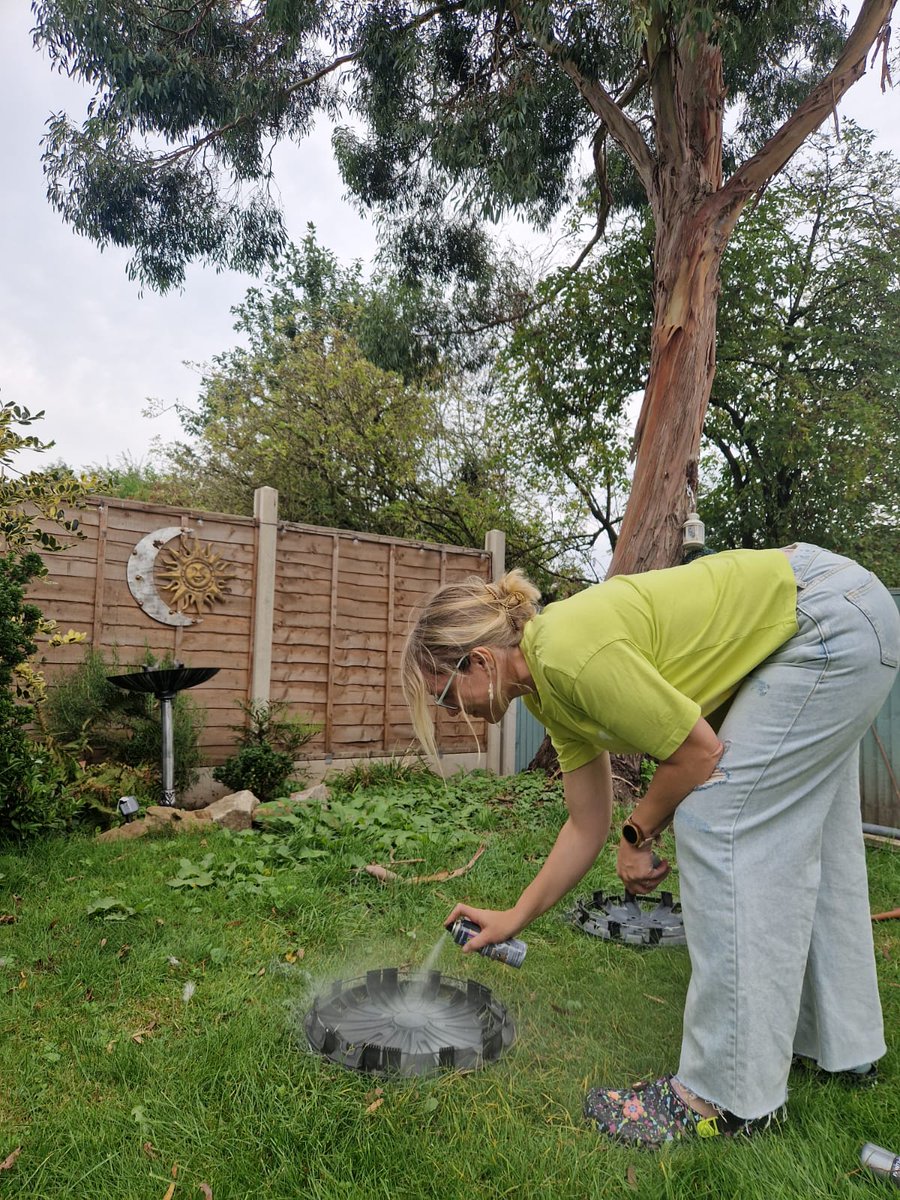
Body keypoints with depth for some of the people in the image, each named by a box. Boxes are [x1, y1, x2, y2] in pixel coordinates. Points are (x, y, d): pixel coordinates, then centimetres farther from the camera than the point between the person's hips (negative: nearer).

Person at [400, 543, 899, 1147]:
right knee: (792, 838, 15)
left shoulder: (568, 650, -27)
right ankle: (842, 1042, 34)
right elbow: (588, 828, 8)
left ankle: (730, 1093, 1)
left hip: (839, 615, -9)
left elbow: (699, 751, -21)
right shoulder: (549, 689, 1)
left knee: (717, 825, -12)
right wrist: (514, 918, 14)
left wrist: (639, 835, -6)